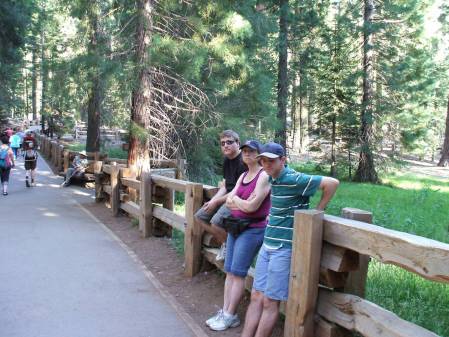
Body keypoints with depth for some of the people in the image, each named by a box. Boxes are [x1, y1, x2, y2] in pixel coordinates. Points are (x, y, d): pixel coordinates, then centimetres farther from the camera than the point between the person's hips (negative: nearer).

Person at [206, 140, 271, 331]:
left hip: (252, 229, -8)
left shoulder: (264, 176, -12)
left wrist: (236, 200, -3)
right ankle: (225, 312, 14)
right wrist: (243, 202, -12)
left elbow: (252, 206, -19)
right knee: (229, 271, 8)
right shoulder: (243, 176, 13)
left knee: (237, 273, -3)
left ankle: (230, 316, 7)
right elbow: (229, 202, 6)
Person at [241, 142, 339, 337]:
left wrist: (317, 211, -10)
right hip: (267, 245, 8)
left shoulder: (294, 179, -18)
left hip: (284, 248, -8)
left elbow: (332, 183, -19)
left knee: (270, 302, 0)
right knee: (256, 296, 9)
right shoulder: (272, 178, 6)